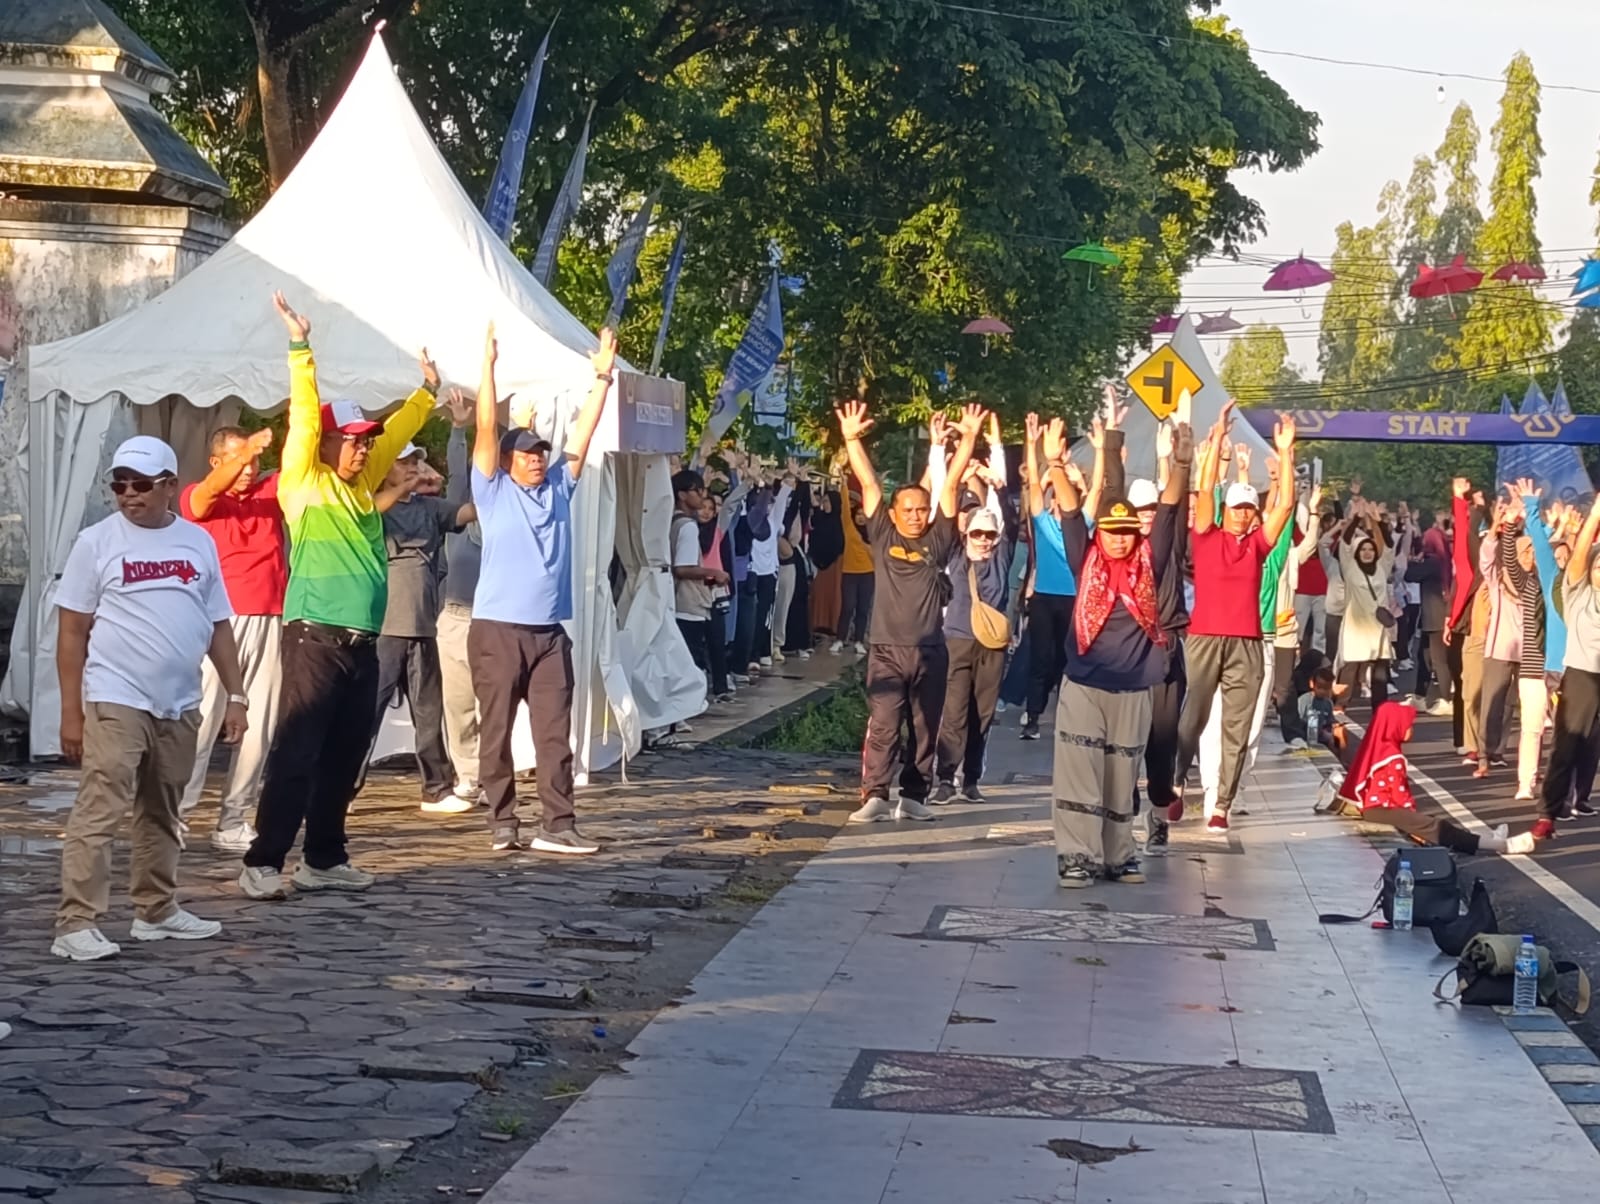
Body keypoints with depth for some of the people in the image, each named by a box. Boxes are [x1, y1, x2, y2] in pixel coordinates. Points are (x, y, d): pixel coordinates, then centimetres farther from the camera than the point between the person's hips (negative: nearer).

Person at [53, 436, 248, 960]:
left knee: (161, 814, 14)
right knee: (98, 812, -10)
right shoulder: (97, 542, -2)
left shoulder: (197, 541, 8)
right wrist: (71, 711, -7)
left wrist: (235, 695, 7)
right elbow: (72, 632, -3)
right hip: (114, 701, -5)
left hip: (179, 704, 5)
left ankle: (156, 910, 26)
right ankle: (76, 925, -10)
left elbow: (218, 626, 13)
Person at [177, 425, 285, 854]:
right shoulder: (197, 498, 4)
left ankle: (233, 822, 8)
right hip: (219, 621, -4)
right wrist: (246, 450, -35)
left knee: (259, 727, 3)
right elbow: (215, 486, -17)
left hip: (270, 622, 4)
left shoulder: (272, 490, 13)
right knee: (201, 721, -6)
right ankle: (175, 819, -3)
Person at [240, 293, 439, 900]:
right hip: (315, 638, -7)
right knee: (296, 754, -9)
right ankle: (263, 863, -6)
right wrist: (300, 348, -18)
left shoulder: (361, 484, 15)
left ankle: (324, 860, 19)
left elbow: (395, 434, 27)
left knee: (344, 757, 11)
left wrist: (427, 391, 30)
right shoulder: (304, 484, -4)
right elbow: (304, 417, -13)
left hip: (361, 642, 7)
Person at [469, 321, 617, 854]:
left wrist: (603, 376, 3)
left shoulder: (559, 488, 12)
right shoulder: (494, 491, 1)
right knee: (496, 731, 2)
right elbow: (486, 429, -8)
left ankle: (557, 825, 2)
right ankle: (503, 822, 10)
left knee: (555, 732, 1)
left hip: (549, 631, 4)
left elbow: (583, 432, 9)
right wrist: (488, 365, -15)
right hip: (497, 629, -4)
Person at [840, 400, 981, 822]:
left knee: (925, 729, 7)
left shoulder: (937, 540, 7)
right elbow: (868, 484, 2)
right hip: (886, 649, -2)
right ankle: (875, 796, -7)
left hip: (930, 650, 2)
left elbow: (950, 486, 3)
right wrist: (851, 438, -3)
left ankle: (914, 796, 14)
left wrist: (968, 440, -2)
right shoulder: (882, 536, 6)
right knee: (882, 726, -6)